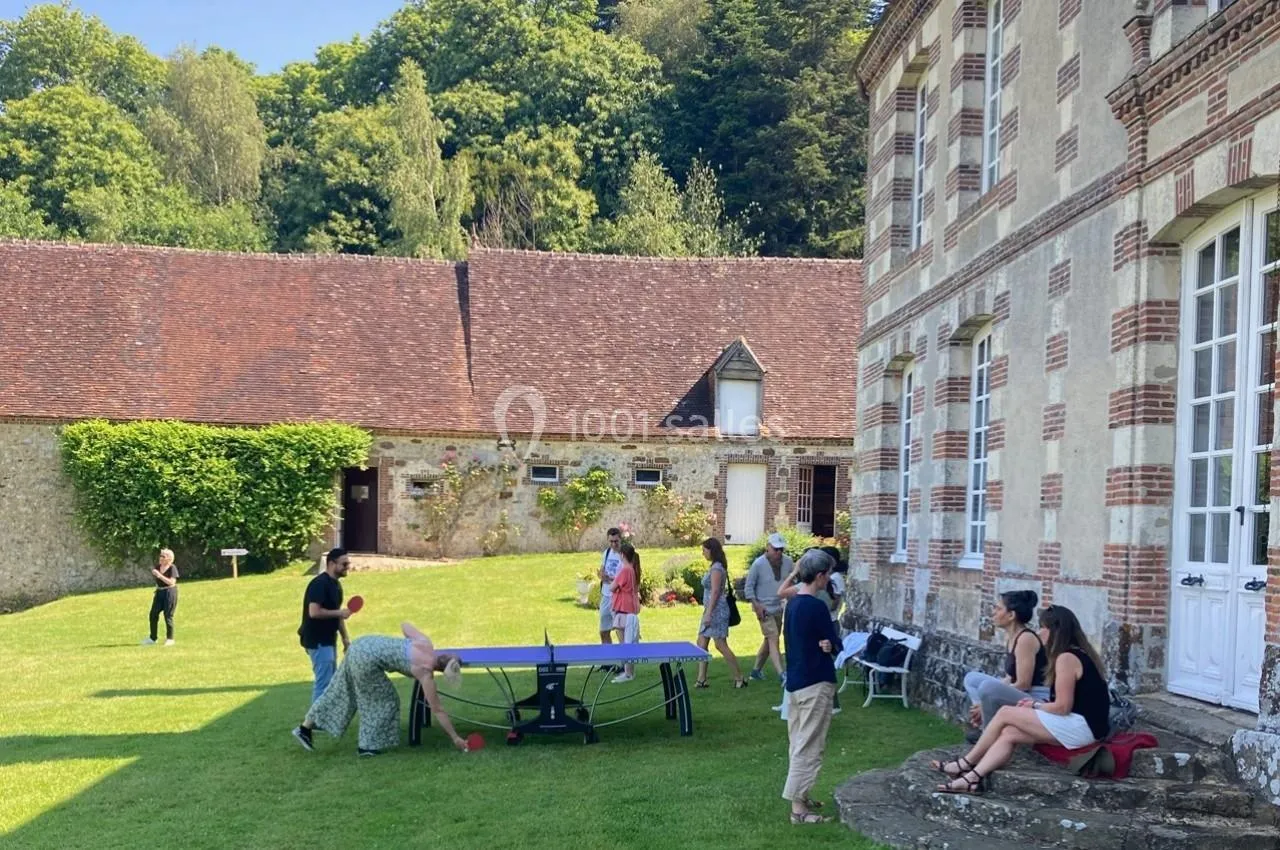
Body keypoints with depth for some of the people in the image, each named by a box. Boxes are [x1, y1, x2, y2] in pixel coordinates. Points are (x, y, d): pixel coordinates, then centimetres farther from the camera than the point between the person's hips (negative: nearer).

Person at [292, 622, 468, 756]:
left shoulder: (426, 643, 5)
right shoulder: (425, 672, -10)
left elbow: (404, 625, 22)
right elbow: (437, 711, -5)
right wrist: (455, 738, -2)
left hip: (362, 645, 8)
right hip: (366, 659, -8)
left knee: (339, 694, 20)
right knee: (386, 701, 7)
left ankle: (305, 728, 29)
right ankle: (367, 746, 15)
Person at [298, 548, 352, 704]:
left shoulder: (336, 584, 11)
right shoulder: (320, 584, -19)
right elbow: (314, 612, -28)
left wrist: (345, 637, 14)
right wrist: (339, 612, -20)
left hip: (328, 639, 10)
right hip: (318, 641, -10)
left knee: (331, 681, 15)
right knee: (324, 682, -8)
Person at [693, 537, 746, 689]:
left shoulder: (716, 568, -15)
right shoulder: (715, 567, 14)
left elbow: (715, 591, -20)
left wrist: (708, 613, -22)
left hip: (717, 610, -10)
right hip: (712, 611, 10)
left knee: (721, 645, -6)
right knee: (701, 643, 8)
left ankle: (739, 678, 2)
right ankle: (701, 679, 10)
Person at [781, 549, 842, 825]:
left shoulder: (792, 603, 8)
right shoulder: (816, 607, -18)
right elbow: (836, 644, -11)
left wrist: (819, 644, -6)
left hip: (794, 681, 9)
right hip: (815, 683, -9)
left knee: (798, 743, 16)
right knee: (809, 746, -4)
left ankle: (800, 796, 25)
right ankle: (798, 807, -3)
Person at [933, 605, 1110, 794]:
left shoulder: (1066, 658, -14)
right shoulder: (1078, 653, 16)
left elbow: (1062, 707, -16)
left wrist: (1035, 705, 0)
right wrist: (1038, 703, 7)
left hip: (1080, 726, -9)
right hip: (1083, 725, 9)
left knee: (1005, 713, -5)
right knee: (1009, 733, 1)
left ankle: (966, 764, 6)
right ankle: (973, 778, -8)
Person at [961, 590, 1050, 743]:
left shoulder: (1026, 638, -19)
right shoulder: (1010, 636, 9)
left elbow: (1023, 684, -21)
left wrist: (985, 703, -15)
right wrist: (982, 706, 1)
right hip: (1020, 696, 10)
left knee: (988, 687, -32)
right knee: (972, 678, 15)